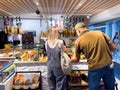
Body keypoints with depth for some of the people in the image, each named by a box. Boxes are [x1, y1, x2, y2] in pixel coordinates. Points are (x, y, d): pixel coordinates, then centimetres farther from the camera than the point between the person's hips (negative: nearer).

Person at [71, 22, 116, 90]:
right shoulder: (99, 32, 3)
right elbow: (113, 47, 6)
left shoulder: (78, 41, -3)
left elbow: (76, 59, 11)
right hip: (109, 65, 3)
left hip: (95, 68, -3)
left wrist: (70, 58, 31)